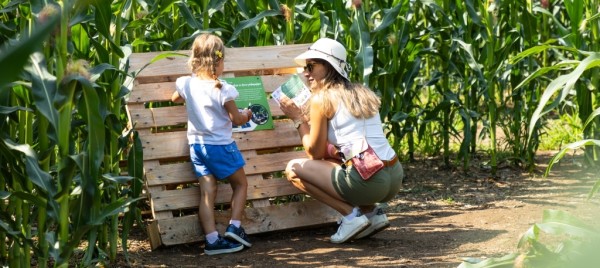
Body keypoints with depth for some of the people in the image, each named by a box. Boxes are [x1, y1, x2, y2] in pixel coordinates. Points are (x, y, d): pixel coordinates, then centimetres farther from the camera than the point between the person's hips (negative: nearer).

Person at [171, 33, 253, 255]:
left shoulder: (187, 84, -2)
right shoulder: (222, 90, -18)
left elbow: (175, 98, 21)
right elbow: (237, 120, -10)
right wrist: (247, 115, 12)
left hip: (197, 145, 5)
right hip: (220, 145, -5)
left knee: (207, 191, 3)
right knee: (240, 184, 14)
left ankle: (212, 240, -2)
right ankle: (234, 227, 5)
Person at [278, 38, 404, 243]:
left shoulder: (322, 99, -4)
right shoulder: (362, 93, 18)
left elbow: (315, 153, 2)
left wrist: (297, 119, 10)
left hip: (367, 182, -8)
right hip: (395, 177, 8)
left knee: (293, 169, 5)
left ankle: (351, 215, -1)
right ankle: (372, 211, 13)